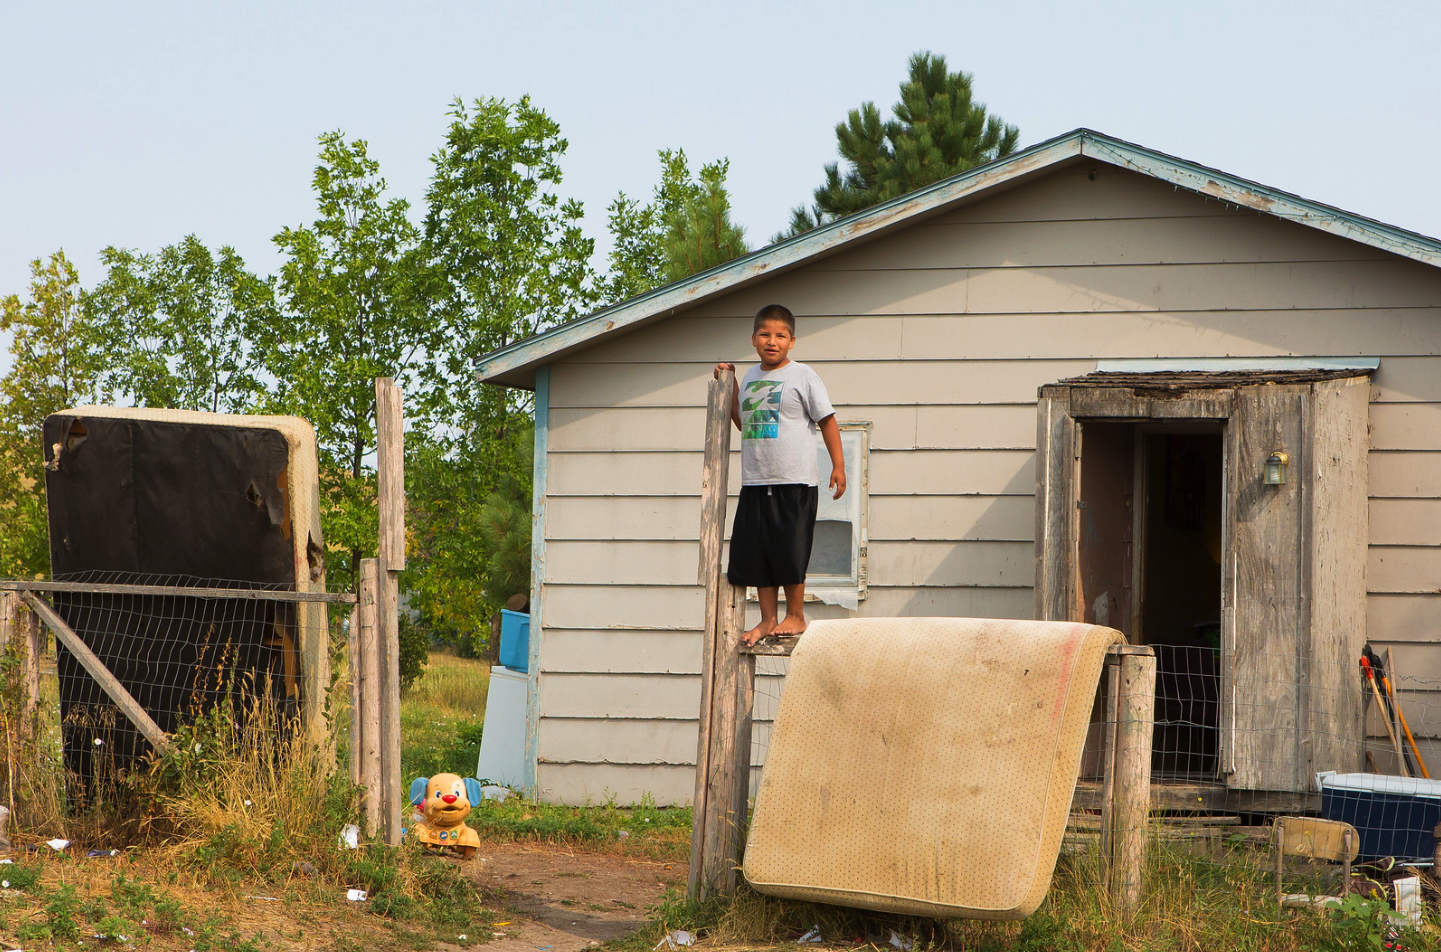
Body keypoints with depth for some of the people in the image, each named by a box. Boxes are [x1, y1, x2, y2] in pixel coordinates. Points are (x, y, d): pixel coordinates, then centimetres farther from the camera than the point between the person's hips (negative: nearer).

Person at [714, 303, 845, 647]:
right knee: (756, 553, 5)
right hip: (755, 482, 6)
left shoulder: (802, 376, -3)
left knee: (790, 552, -2)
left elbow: (827, 421, -2)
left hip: (794, 483, -6)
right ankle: (768, 620, 14)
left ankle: (795, 615, 12)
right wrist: (730, 387, 19)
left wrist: (838, 466, -7)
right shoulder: (751, 377, 14)